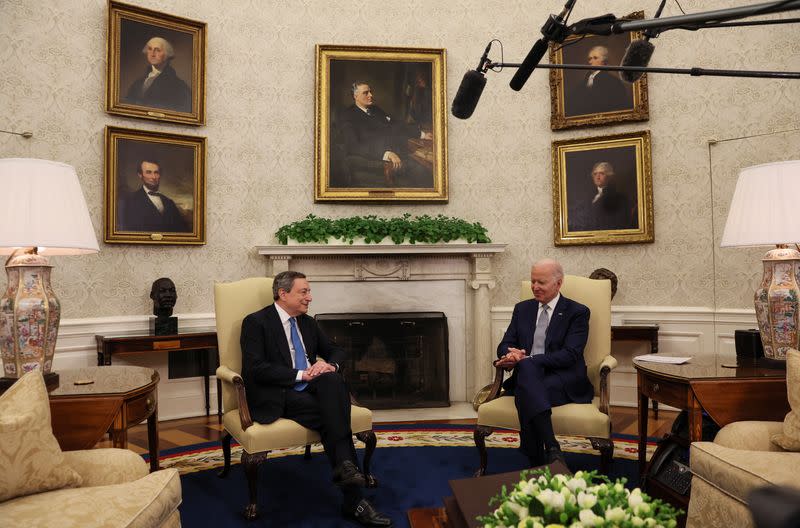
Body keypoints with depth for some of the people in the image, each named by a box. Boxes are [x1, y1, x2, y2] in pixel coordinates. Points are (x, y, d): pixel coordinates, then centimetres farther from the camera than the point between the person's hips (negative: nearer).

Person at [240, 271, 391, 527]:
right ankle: (353, 500, -24)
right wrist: (300, 374, -20)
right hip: (277, 396, -6)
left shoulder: (307, 323, 17)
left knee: (334, 380, -29)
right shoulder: (256, 322, -4)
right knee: (331, 415, -29)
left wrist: (330, 365, -5)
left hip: (311, 388, 6)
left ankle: (345, 466, -33)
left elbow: (336, 351, 21)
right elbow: (255, 368, -15)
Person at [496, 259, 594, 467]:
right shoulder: (522, 309, 19)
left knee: (524, 393, -35)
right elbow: (505, 345, 14)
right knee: (526, 368, -35)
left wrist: (526, 360, -20)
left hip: (564, 382, -3)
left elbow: (569, 355, -9)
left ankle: (540, 463, -29)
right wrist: (511, 354, -14)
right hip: (527, 375, 3)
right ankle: (551, 448, -38)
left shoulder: (577, 312, 4)